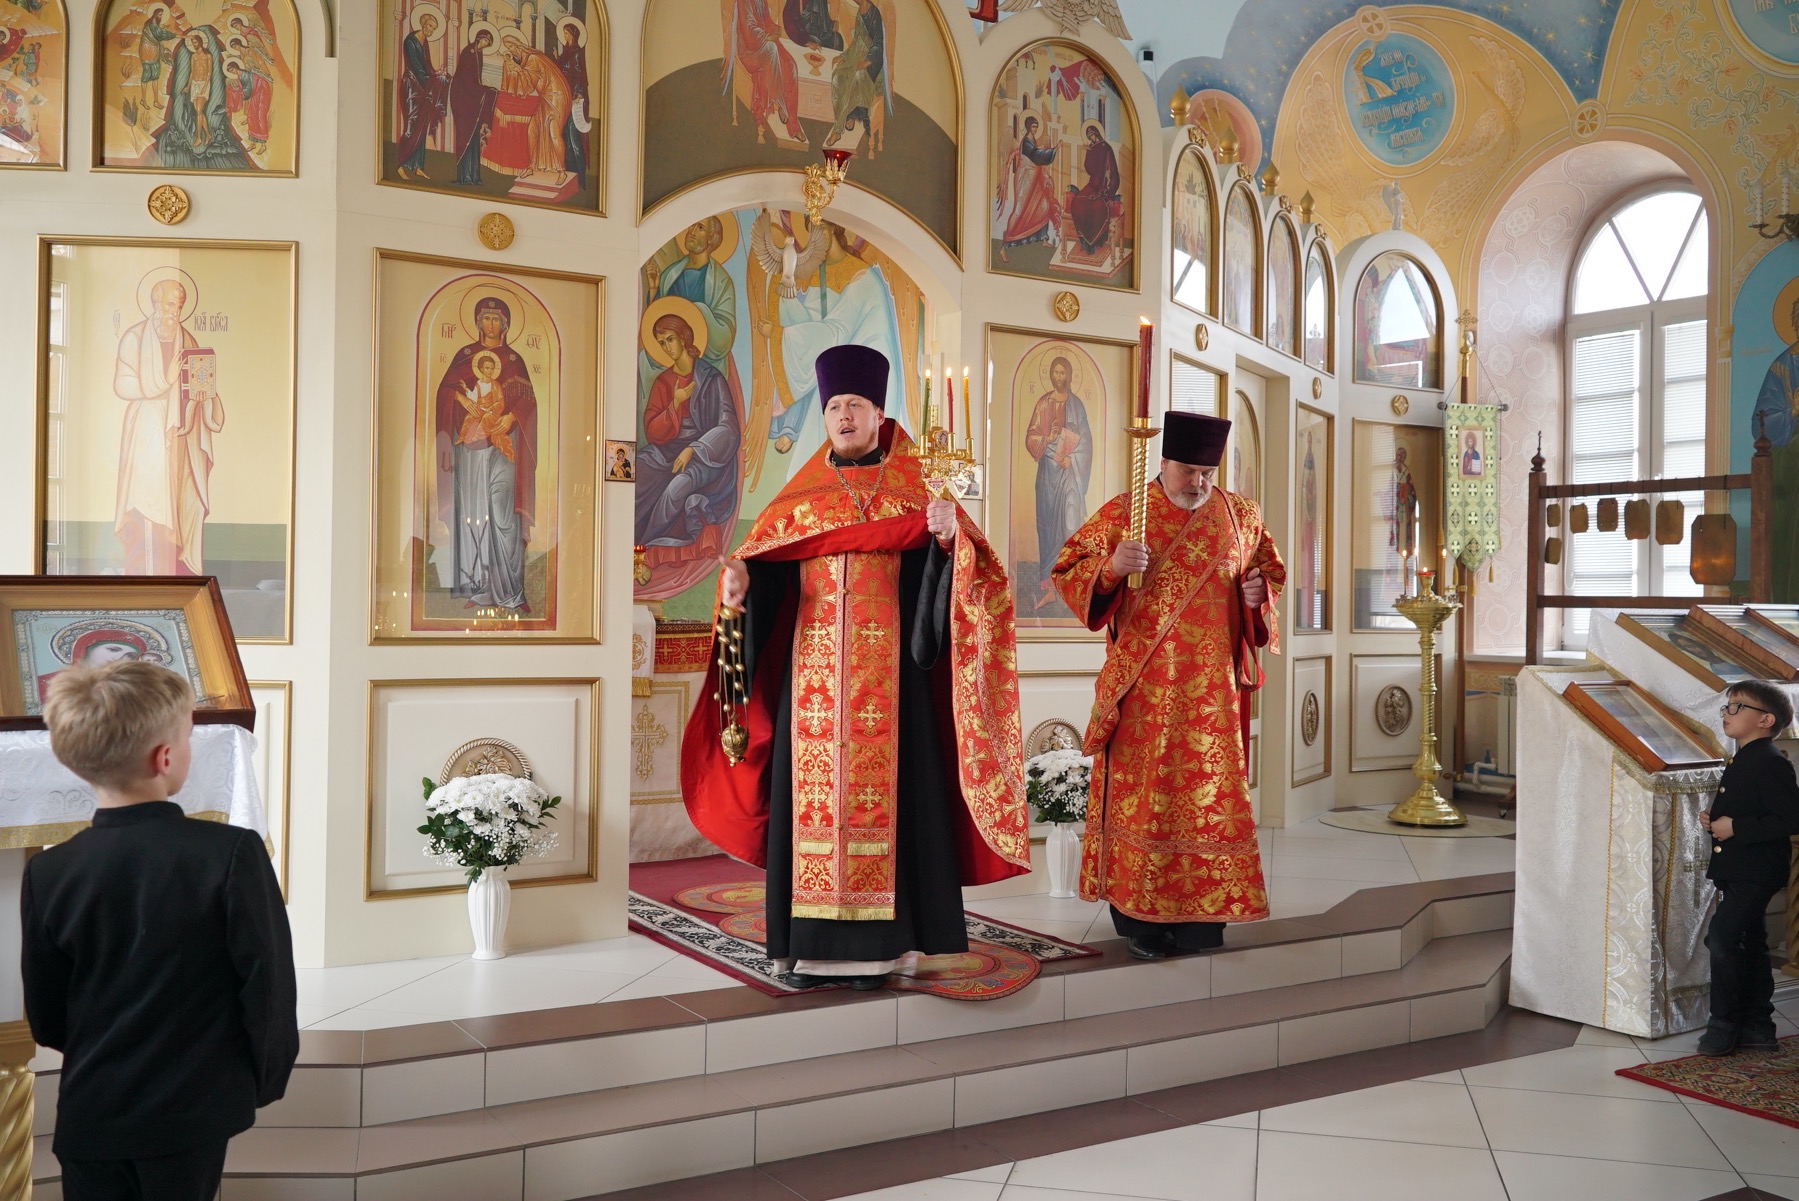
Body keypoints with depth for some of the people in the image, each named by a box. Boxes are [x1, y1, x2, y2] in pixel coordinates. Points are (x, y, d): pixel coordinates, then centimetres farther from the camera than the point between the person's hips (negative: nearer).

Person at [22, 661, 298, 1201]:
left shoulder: (47, 874, -10)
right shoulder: (232, 853, -21)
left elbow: (45, 1019, 0)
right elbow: (268, 982, -14)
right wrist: (266, 1079, 3)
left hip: (91, 1114, 2)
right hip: (193, 1111, -2)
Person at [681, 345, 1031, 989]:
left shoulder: (913, 488, 6)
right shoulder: (801, 495, 14)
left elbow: (954, 564, -4)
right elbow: (761, 560, 8)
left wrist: (948, 533, -26)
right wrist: (740, 582, -14)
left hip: (889, 668, -2)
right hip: (814, 669, 3)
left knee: (885, 786, -5)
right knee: (813, 788, -1)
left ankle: (879, 939, 0)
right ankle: (811, 942, 3)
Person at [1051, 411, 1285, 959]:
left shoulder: (1241, 517, 8)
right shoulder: (1120, 514, -1)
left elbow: (1272, 572, 20)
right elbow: (1067, 574, -1)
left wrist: (1260, 593, -3)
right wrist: (1111, 567, -21)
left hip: (1213, 687, 3)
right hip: (1143, 686, -2)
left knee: (1211, 792, 3)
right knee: (1141, 791, 0)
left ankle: (1201, 919, 14)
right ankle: (1142, 920, 9)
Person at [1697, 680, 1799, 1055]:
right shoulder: (1741, 761, 15)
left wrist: (1736, 827, -22)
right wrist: (1714, 820, 6)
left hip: (1756, 873, -10)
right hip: (1736, 873, 10)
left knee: (1722, 938, -15)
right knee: (1749, 946, 14)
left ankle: (1724, 1025, -5)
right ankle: (1757, 1027, 22)